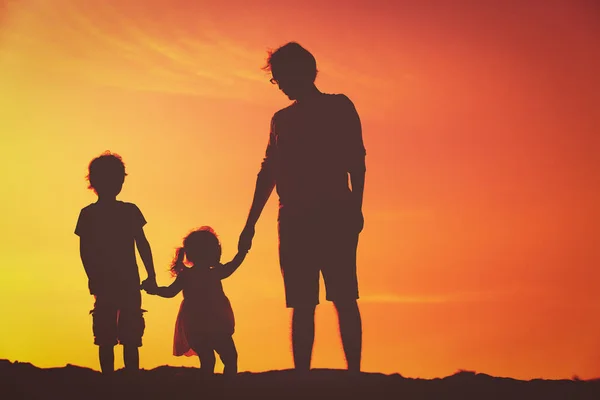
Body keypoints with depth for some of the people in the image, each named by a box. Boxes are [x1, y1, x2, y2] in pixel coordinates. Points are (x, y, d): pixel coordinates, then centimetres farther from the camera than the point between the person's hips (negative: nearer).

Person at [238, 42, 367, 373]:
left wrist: (355, 207, -13)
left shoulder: (340, 107, 9)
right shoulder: (282, 119, 22)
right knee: (302, 304, -1)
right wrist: (250, 224, 16)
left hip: (335, 215, -4)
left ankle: (354, 372, -16)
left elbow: (356, 161, 1)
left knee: (343, 298, -12)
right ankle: (301, 376, -4)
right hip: (295, 218, 4)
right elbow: (268, 173, 22)